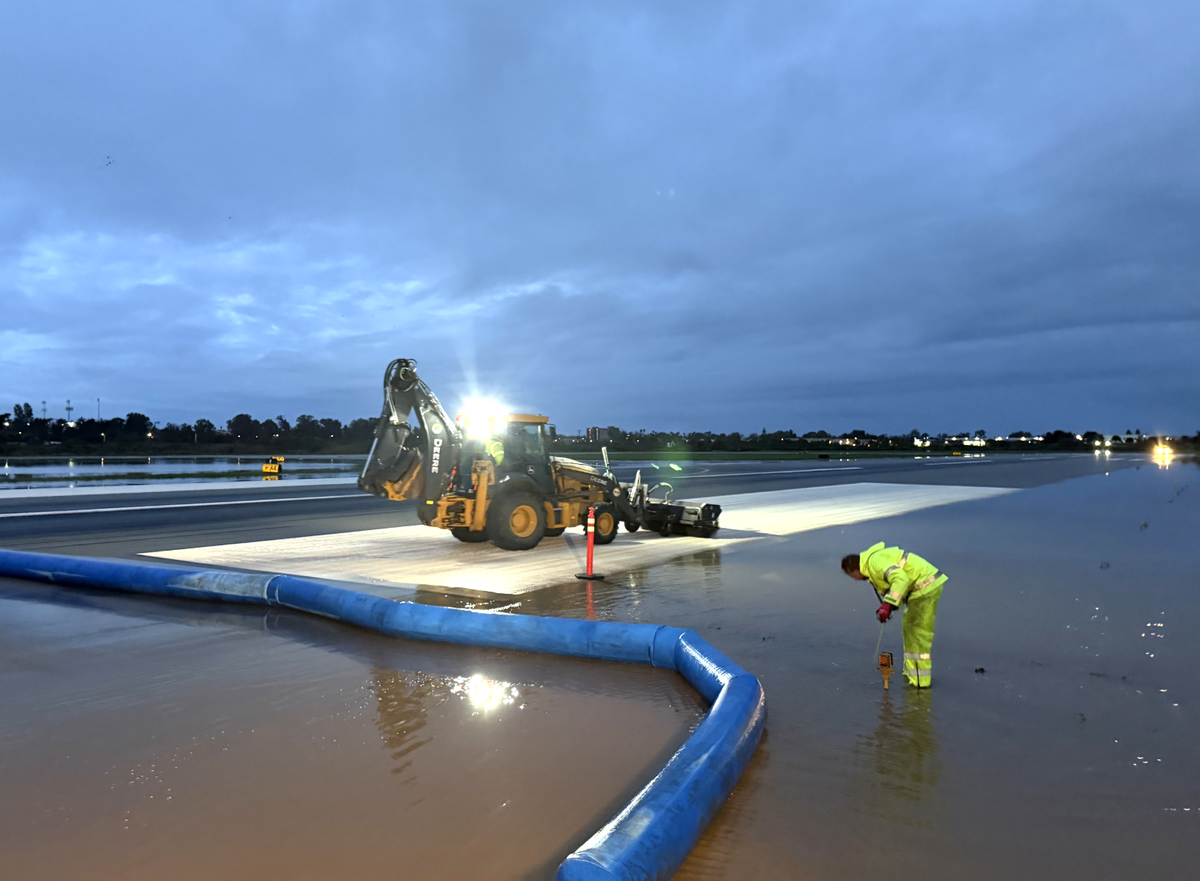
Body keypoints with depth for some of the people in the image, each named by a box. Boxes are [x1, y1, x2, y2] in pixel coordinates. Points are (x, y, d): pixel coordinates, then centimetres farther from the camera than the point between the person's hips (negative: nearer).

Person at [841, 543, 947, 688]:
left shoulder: (874, 561, -17)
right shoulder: (875, 558, 16)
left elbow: (900, 578, -30)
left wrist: (888, 604, -34)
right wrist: (886, 606, 7)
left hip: (925, 586, -11)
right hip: (928, 585, 11)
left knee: (917, 632, -5)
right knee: (909, 627, 19)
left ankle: (920, 680, 0)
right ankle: (911, 671, 28)